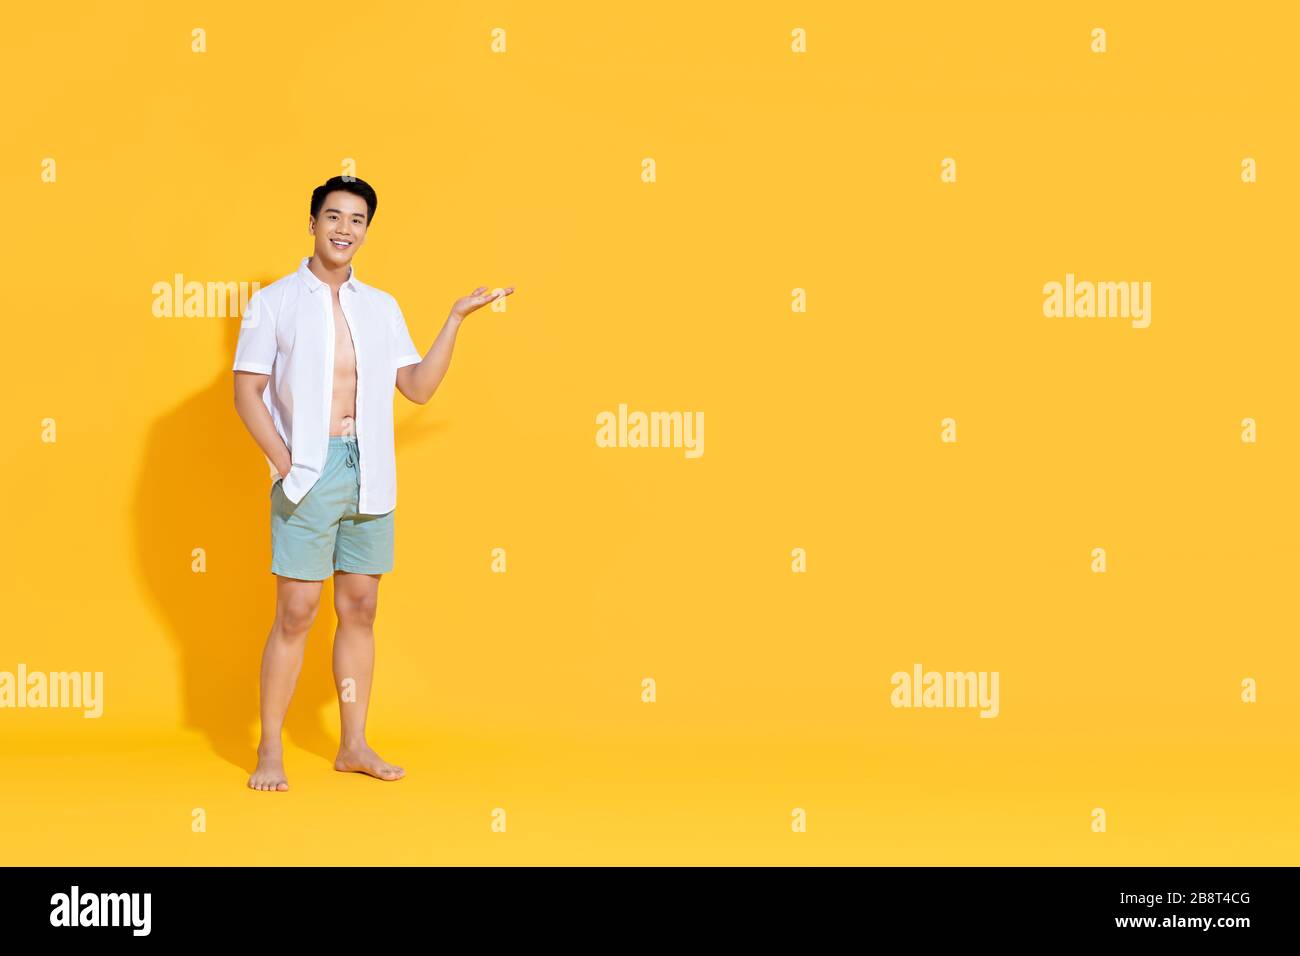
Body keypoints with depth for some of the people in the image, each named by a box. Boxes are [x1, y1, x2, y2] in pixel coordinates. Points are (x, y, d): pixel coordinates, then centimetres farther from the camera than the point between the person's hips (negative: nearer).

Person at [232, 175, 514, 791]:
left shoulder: (382, 308, 13)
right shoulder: (275, 302, 1)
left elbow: (418, 387, 9)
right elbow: (247, 393, -2)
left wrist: (456, 319, 4)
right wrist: (285, 464, -11)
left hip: (370, 474, 4)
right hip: (308, 473, -4)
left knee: (359, 608, 8)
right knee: (296, 613, -5)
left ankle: (353, 745, 16)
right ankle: (270, 751, 5)